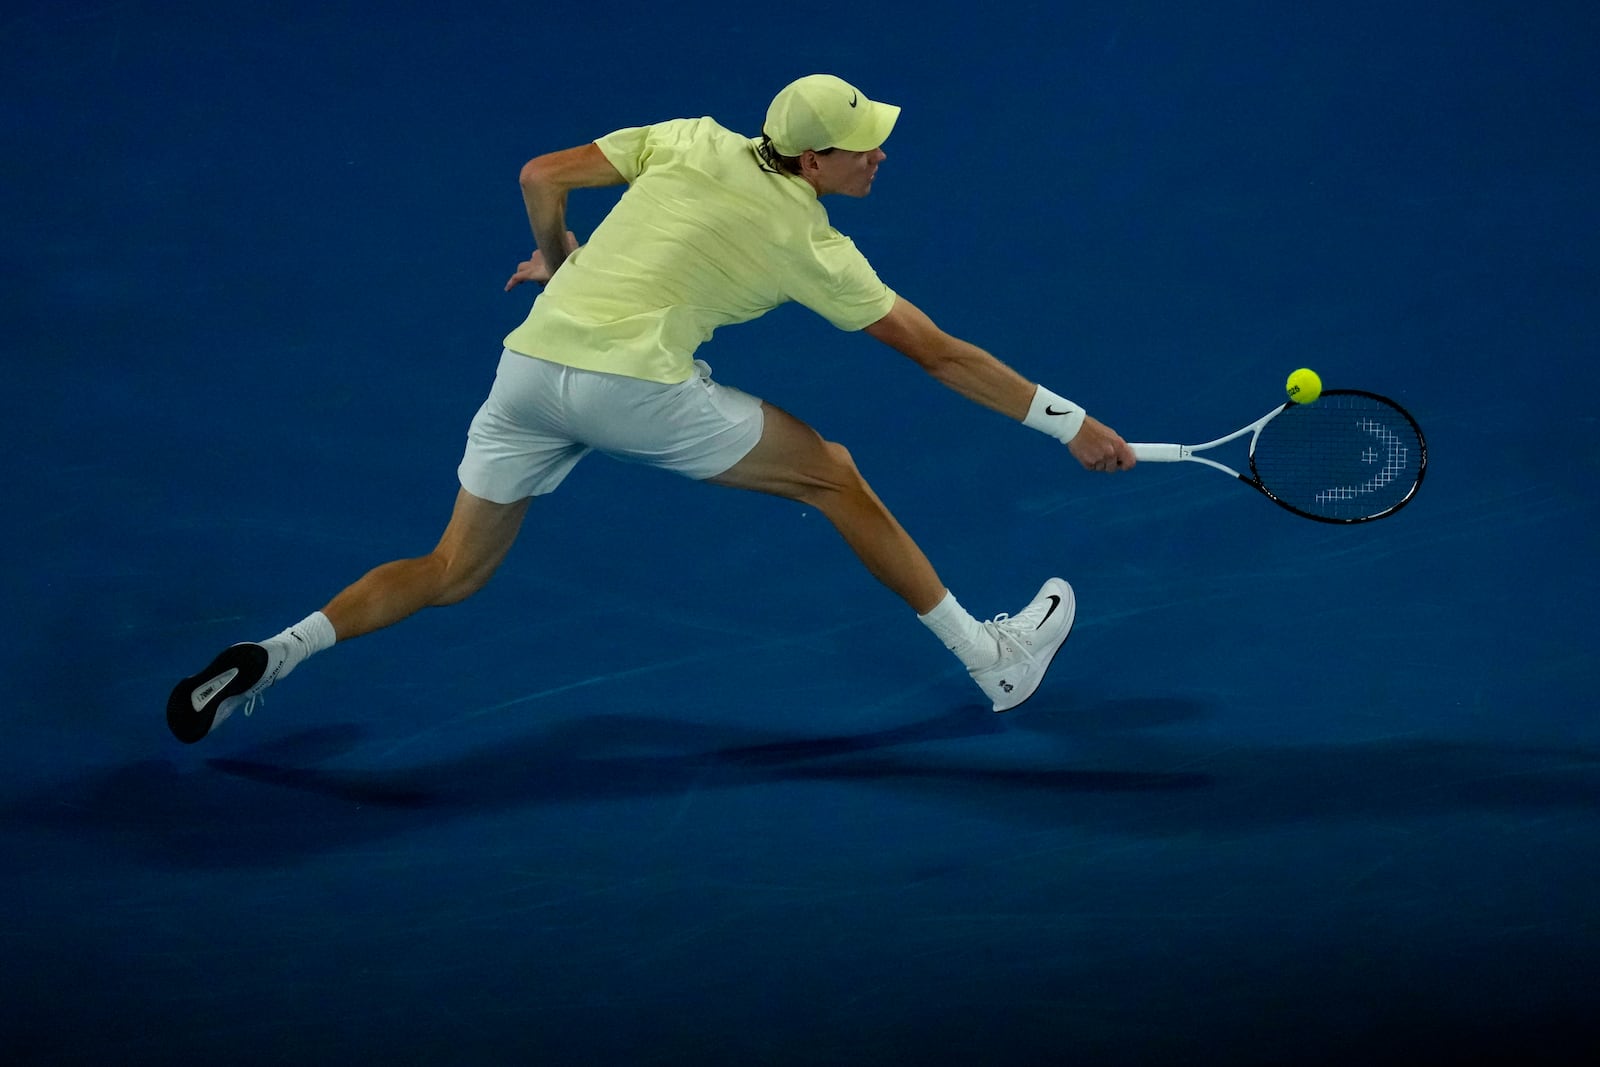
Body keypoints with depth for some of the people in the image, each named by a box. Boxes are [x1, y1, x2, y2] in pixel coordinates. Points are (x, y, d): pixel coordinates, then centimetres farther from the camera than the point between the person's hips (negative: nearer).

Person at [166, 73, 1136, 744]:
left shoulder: (692, 142, 13)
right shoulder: (813, 249, 4)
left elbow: (543, 176, 14)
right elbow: (939, 354, 9)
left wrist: (556, 257, 34)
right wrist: (1071, 423, 16)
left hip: (530, 366, 5)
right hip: (635, 381, -4)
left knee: (451, 576, 19)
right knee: (832, 475, 12)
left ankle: (276, 655, 0)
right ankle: (993, 659, 17)